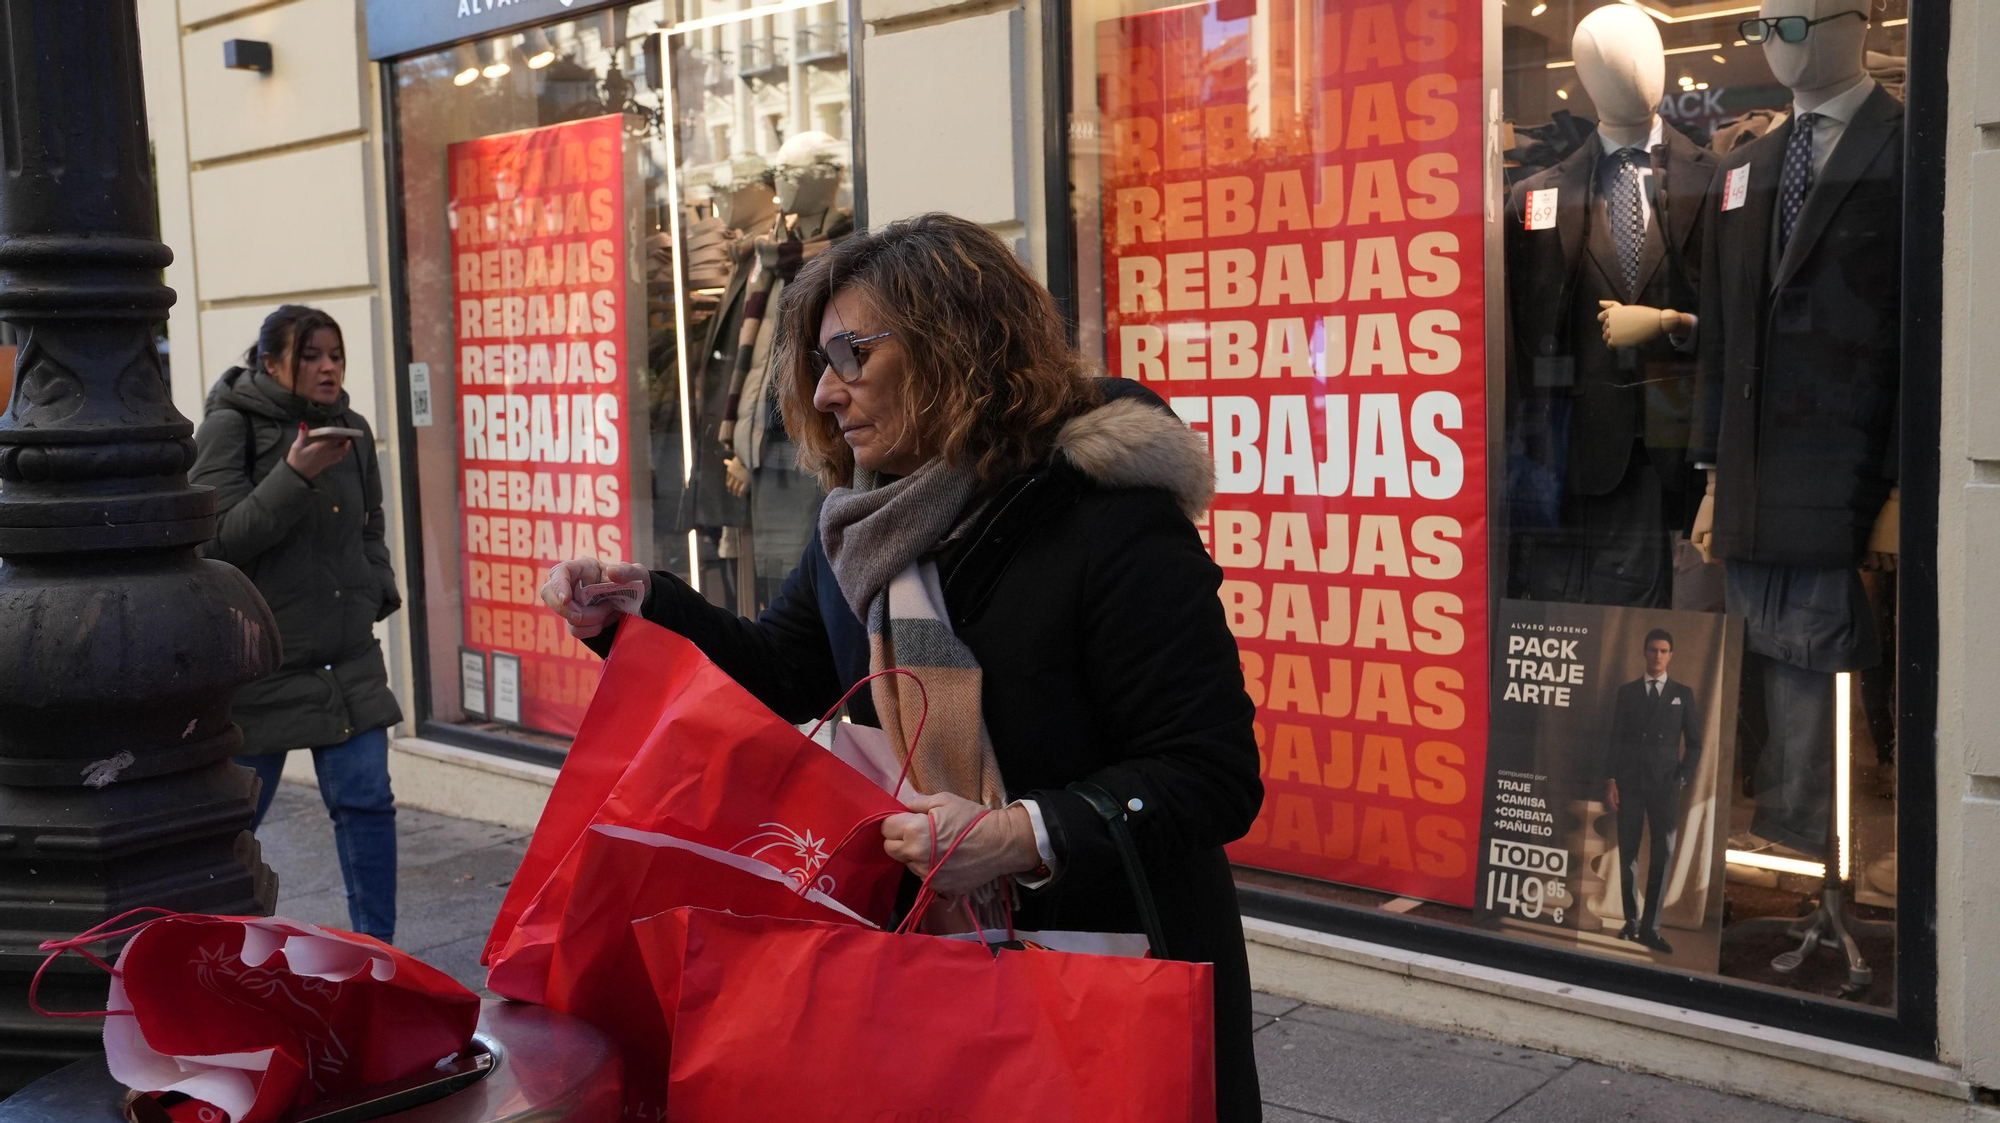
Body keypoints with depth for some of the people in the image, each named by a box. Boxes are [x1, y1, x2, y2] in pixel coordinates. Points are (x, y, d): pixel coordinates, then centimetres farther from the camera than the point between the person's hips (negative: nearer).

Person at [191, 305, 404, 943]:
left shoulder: (351, 430, 10)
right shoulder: (230, 426, -7)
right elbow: (221, 537, -14)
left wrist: (377, 595, 4)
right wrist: (294, 476, -24)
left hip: (347, 659, 5)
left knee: (367, 799, -1)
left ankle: (375, 948, 11)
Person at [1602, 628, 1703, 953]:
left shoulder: (1682, 694, 9)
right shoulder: (1627, 692, 10)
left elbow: (1694, 744, 9)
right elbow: (1615, 739, 6)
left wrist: (1684, 778, -4)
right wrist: (1611, 779, -3)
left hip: (1665, 784, -1)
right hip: (1630, 782, 1)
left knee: (1663, 855, -6)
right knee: (1628, 852, 1)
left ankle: (1650, 926, -4)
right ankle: (1631, 920, 10)